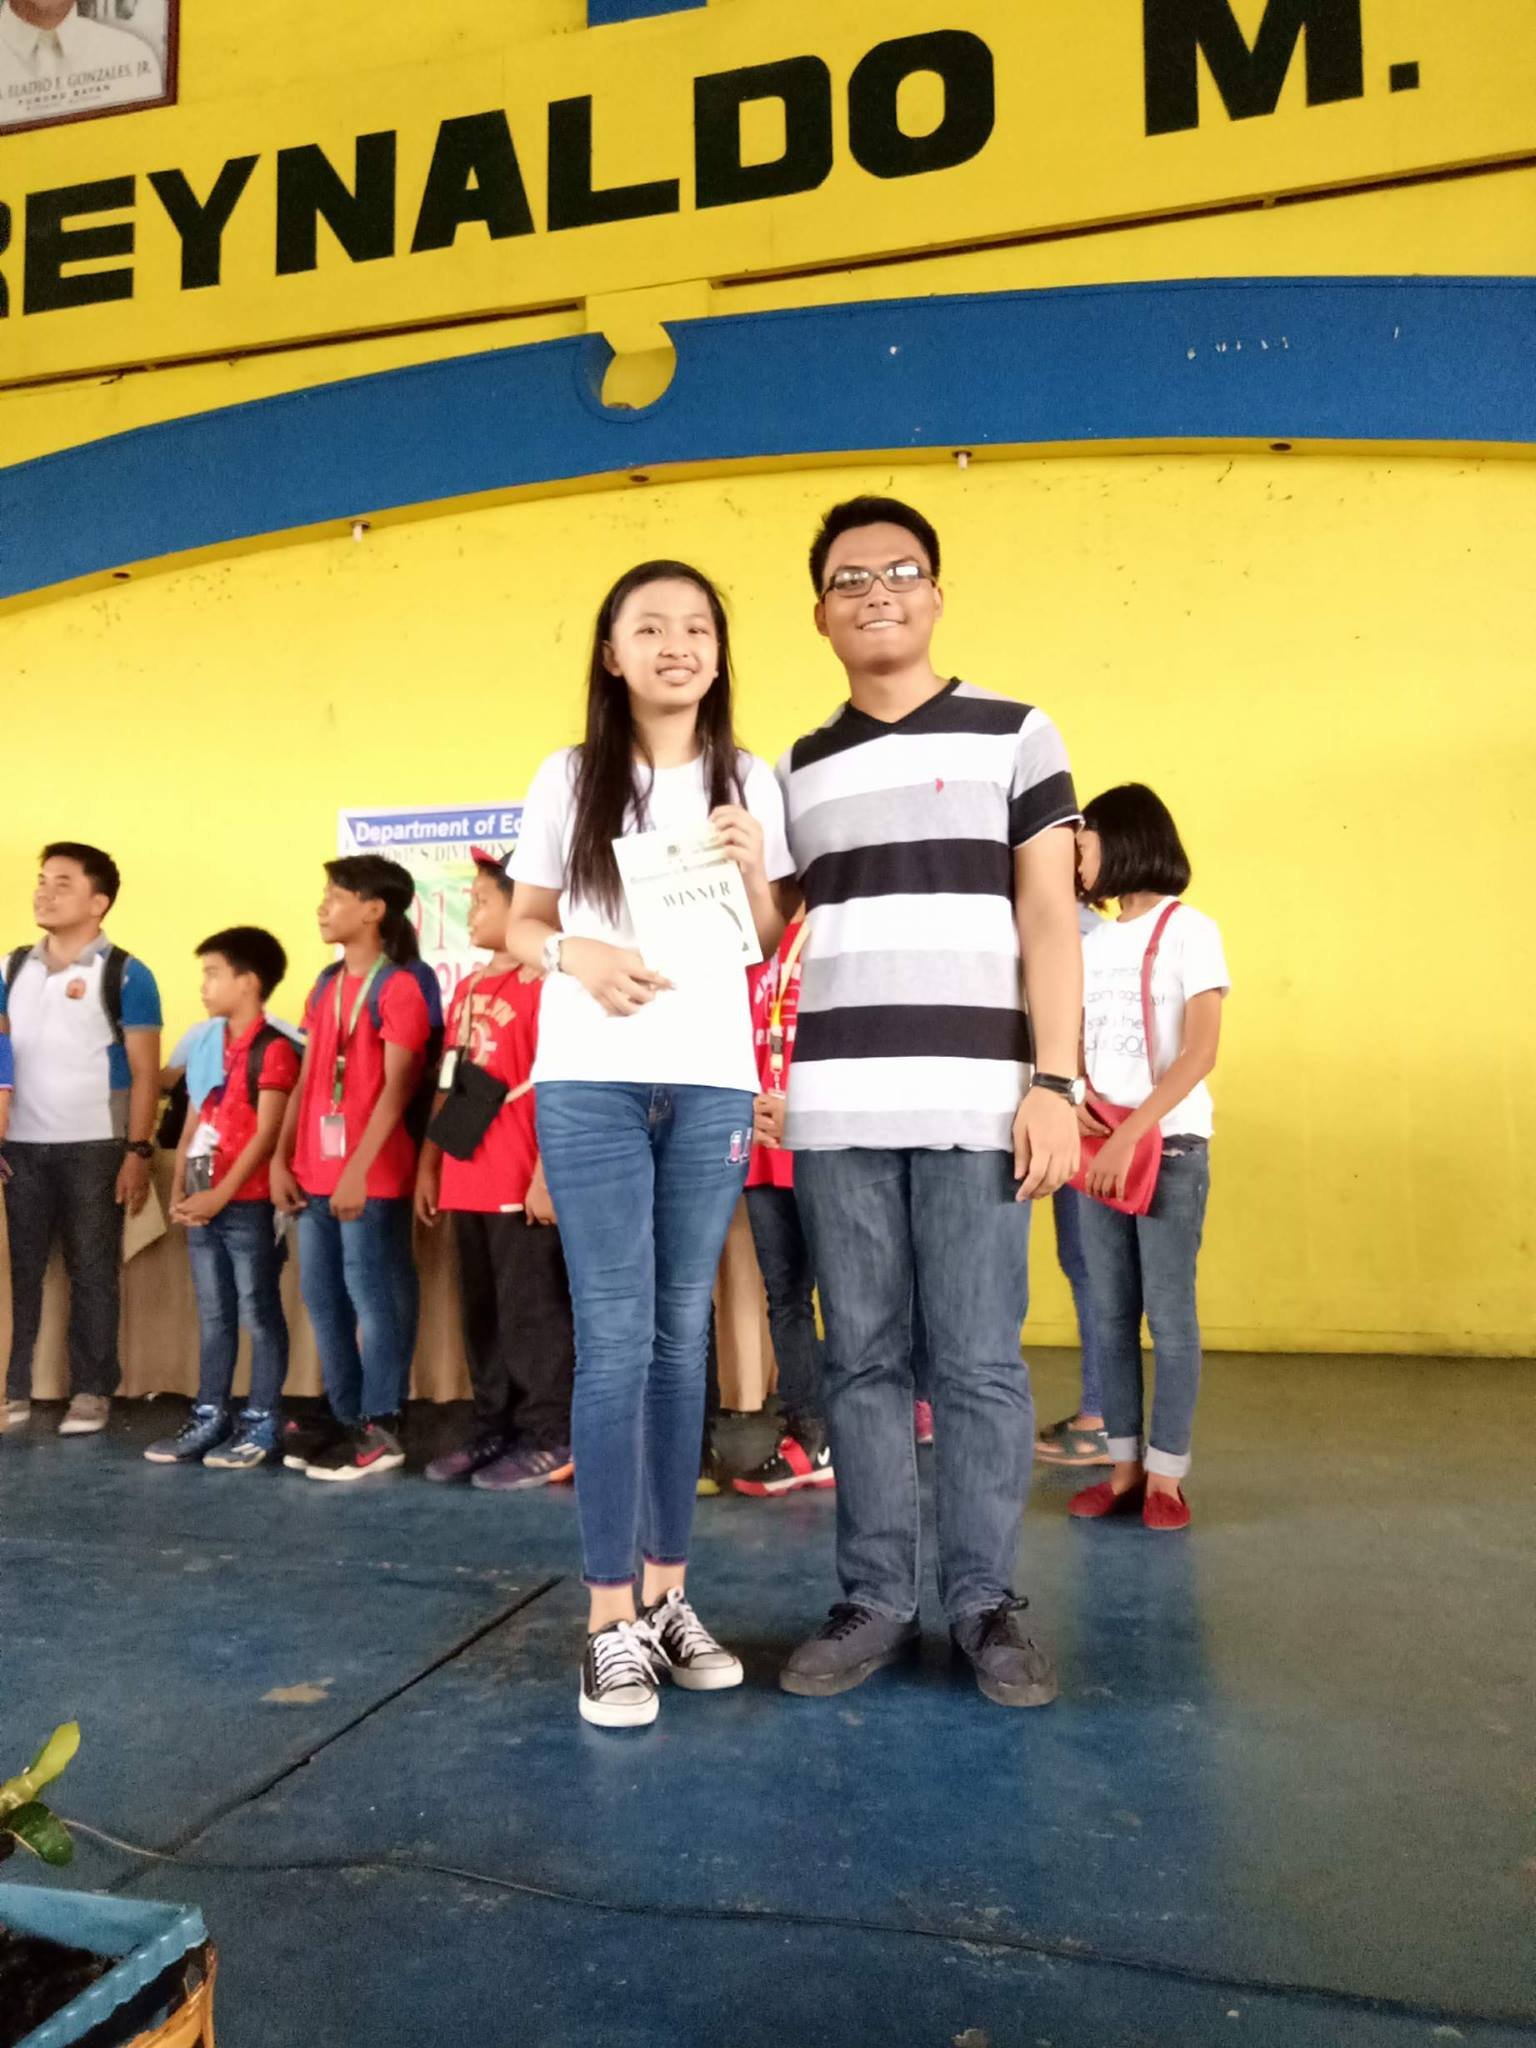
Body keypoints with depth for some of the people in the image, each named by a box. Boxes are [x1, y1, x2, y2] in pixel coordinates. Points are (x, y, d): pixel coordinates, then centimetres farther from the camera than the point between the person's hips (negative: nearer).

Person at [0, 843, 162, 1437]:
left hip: (94, 1147, -4)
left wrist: (138, 1152, -11)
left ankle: (91, 1392, 14)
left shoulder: (124, 975, -3)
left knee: (92, 1272, 5)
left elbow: (145, 1072, -5)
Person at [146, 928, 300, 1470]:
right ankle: (209, 1418, 22)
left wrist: (221, 1195, -16)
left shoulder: (274, 1049, -10)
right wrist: (178, 1191, 5)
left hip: (249, 1205, -8)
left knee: (258, 1315, 1)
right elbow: (193, 1122, 15)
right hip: (203, 1206, 8)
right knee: (214, 1317, 14)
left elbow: (266, 1134, -14)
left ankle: (260, 1424, 8)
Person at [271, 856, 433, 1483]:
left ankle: (380, 1430, 6)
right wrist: (282, 1159, 10)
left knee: (374, 1296, -2)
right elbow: (306, 1080, 15)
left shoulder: (398, 987, -9)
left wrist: (358, 1170, -18)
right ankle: (346, 1418, 23)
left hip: (371, 1176, -8)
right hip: (314, 1173, 8)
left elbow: (396, 1088, -14)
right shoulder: (326, 985, 15)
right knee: (322, 1295, 12)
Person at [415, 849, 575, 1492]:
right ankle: (493, 1428, 25)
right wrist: (429, 1165, 16)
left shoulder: (540, 985, -11)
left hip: (522, 1186, -8)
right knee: (481, 1314, 15)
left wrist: (546, 1174, -18)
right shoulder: (467, 989, 15)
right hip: (466, 1184, 8)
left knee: (530, 1312, -1)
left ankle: (550, 1439, 9)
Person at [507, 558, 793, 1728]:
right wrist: (579, 954, -12)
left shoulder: (750, 782, 9)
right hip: (590, 1083, -2)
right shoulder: (569, 778, 5)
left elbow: (772, 947, 11)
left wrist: (756, 875, -8)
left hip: (712, 1082, 2)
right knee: (614, 1339, -4)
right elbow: (522, 926, 8)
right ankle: (611, 1621, 4)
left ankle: (669, 1595, 18)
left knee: (683, 1335, 7)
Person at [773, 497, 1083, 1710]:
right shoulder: (799, 771, 16)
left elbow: (1048, 922, 2)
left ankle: (987, 1599, 14)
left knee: (979, 1363, 1)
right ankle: (876, 1597, 17)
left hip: (973, 1101, -2)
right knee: (863, 1361, 7)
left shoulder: (1014, 735, 8)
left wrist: (1053, 1081, -7)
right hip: (834, 1109, 3)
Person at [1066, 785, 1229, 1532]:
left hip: (1170, 1146, -6)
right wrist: (1075, 1095, -9)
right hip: (1103, 1147, 6)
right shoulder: (1094, 944, 14)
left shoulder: (1188, 930, -4)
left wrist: (1132, 1134, -20)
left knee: (1168, 1313, -3)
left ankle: (1165, 1475, 4)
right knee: (1111, 1314, 5)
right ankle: (1124, 1465, 11)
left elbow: (1199, 1054, -12)